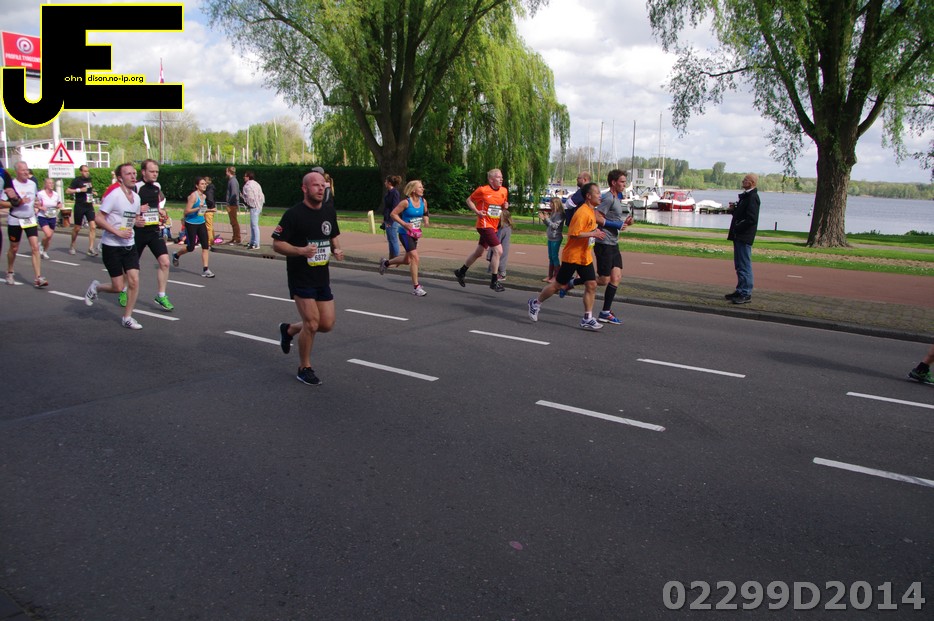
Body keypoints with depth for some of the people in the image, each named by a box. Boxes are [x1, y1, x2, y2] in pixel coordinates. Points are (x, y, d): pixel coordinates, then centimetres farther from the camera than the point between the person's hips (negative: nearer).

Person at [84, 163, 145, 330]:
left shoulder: (136, 197, 7)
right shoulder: (114, 194, -15)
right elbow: (98, 218, -16)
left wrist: (138, 222, 0)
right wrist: (118, 232, -23)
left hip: (129, 245, 6)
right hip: (111, 246, -6)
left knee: (134, 281, -4)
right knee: (118, 288, -2)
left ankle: (127, 317, 10)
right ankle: (96, 287, 30)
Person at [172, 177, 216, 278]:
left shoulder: (204, 196, 8)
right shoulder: (193, 196, -14)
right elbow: (187, 211, -19)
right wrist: (198, 208, -27)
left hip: (201, 223, 6)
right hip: (191, 224, -6)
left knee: (205, 246, -6)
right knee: (191, 248, 2)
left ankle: (205, 269, -5)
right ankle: (176, 255, 33)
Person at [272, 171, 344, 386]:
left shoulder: (329, 213, 7)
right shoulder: (293, 214, -13)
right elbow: (277, 244, -12)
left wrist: (337, 250, 0)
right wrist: (301, 251, -28)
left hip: (322, 278, 7)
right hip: (301, 278, -6)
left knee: (327, 324, 7)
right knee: (312, 323, -8)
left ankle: (289, 330, 35)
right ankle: (304, 369, 14)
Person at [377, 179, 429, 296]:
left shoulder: (423, 201, 1)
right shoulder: (406, 202, -16)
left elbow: (425, 213, 20)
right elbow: (393, 214, -12)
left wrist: (425, 220, -2)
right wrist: (404, 224, -21)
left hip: (415, 233, 7)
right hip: (405, 233, -7)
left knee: (407, 260, 17)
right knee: (415, 258, -15)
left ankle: (386, 263, 43)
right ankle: (416, 287, -9)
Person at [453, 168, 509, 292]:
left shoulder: (504, 191, 5)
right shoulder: (482, 190, -10)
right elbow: (469, 200, 2)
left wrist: (506, 205, -2)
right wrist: (477, 211, -11)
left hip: (493, 226, 7)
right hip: (485, 225, -7)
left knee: (478, 252, 18)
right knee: (498, 250, -16)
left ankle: (461, 272, 36)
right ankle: (494, 281, -7)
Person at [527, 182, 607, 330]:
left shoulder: (591, 211, 10)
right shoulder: (582, 212, -19)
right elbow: (574, 234, -26)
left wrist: (595, 231, 12)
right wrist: (592, 234, -26)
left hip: (585, 257, 8)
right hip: (572, 256, -8)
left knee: (591, 285, 0)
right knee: (558, 284, 3)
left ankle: (587, 319, 3)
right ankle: (535, 303, 23)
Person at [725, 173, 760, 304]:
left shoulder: (752, 197, -15)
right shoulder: (746, 196, 16)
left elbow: (752, 219, -22)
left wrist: (737, 228, -13)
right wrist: (734, 209, 5)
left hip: (744, 237, -10)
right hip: (739, 236, 10)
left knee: (745, 265, -7)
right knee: (739, 265, 15)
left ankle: (746, 294, -4)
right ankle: (740, 291, 24)